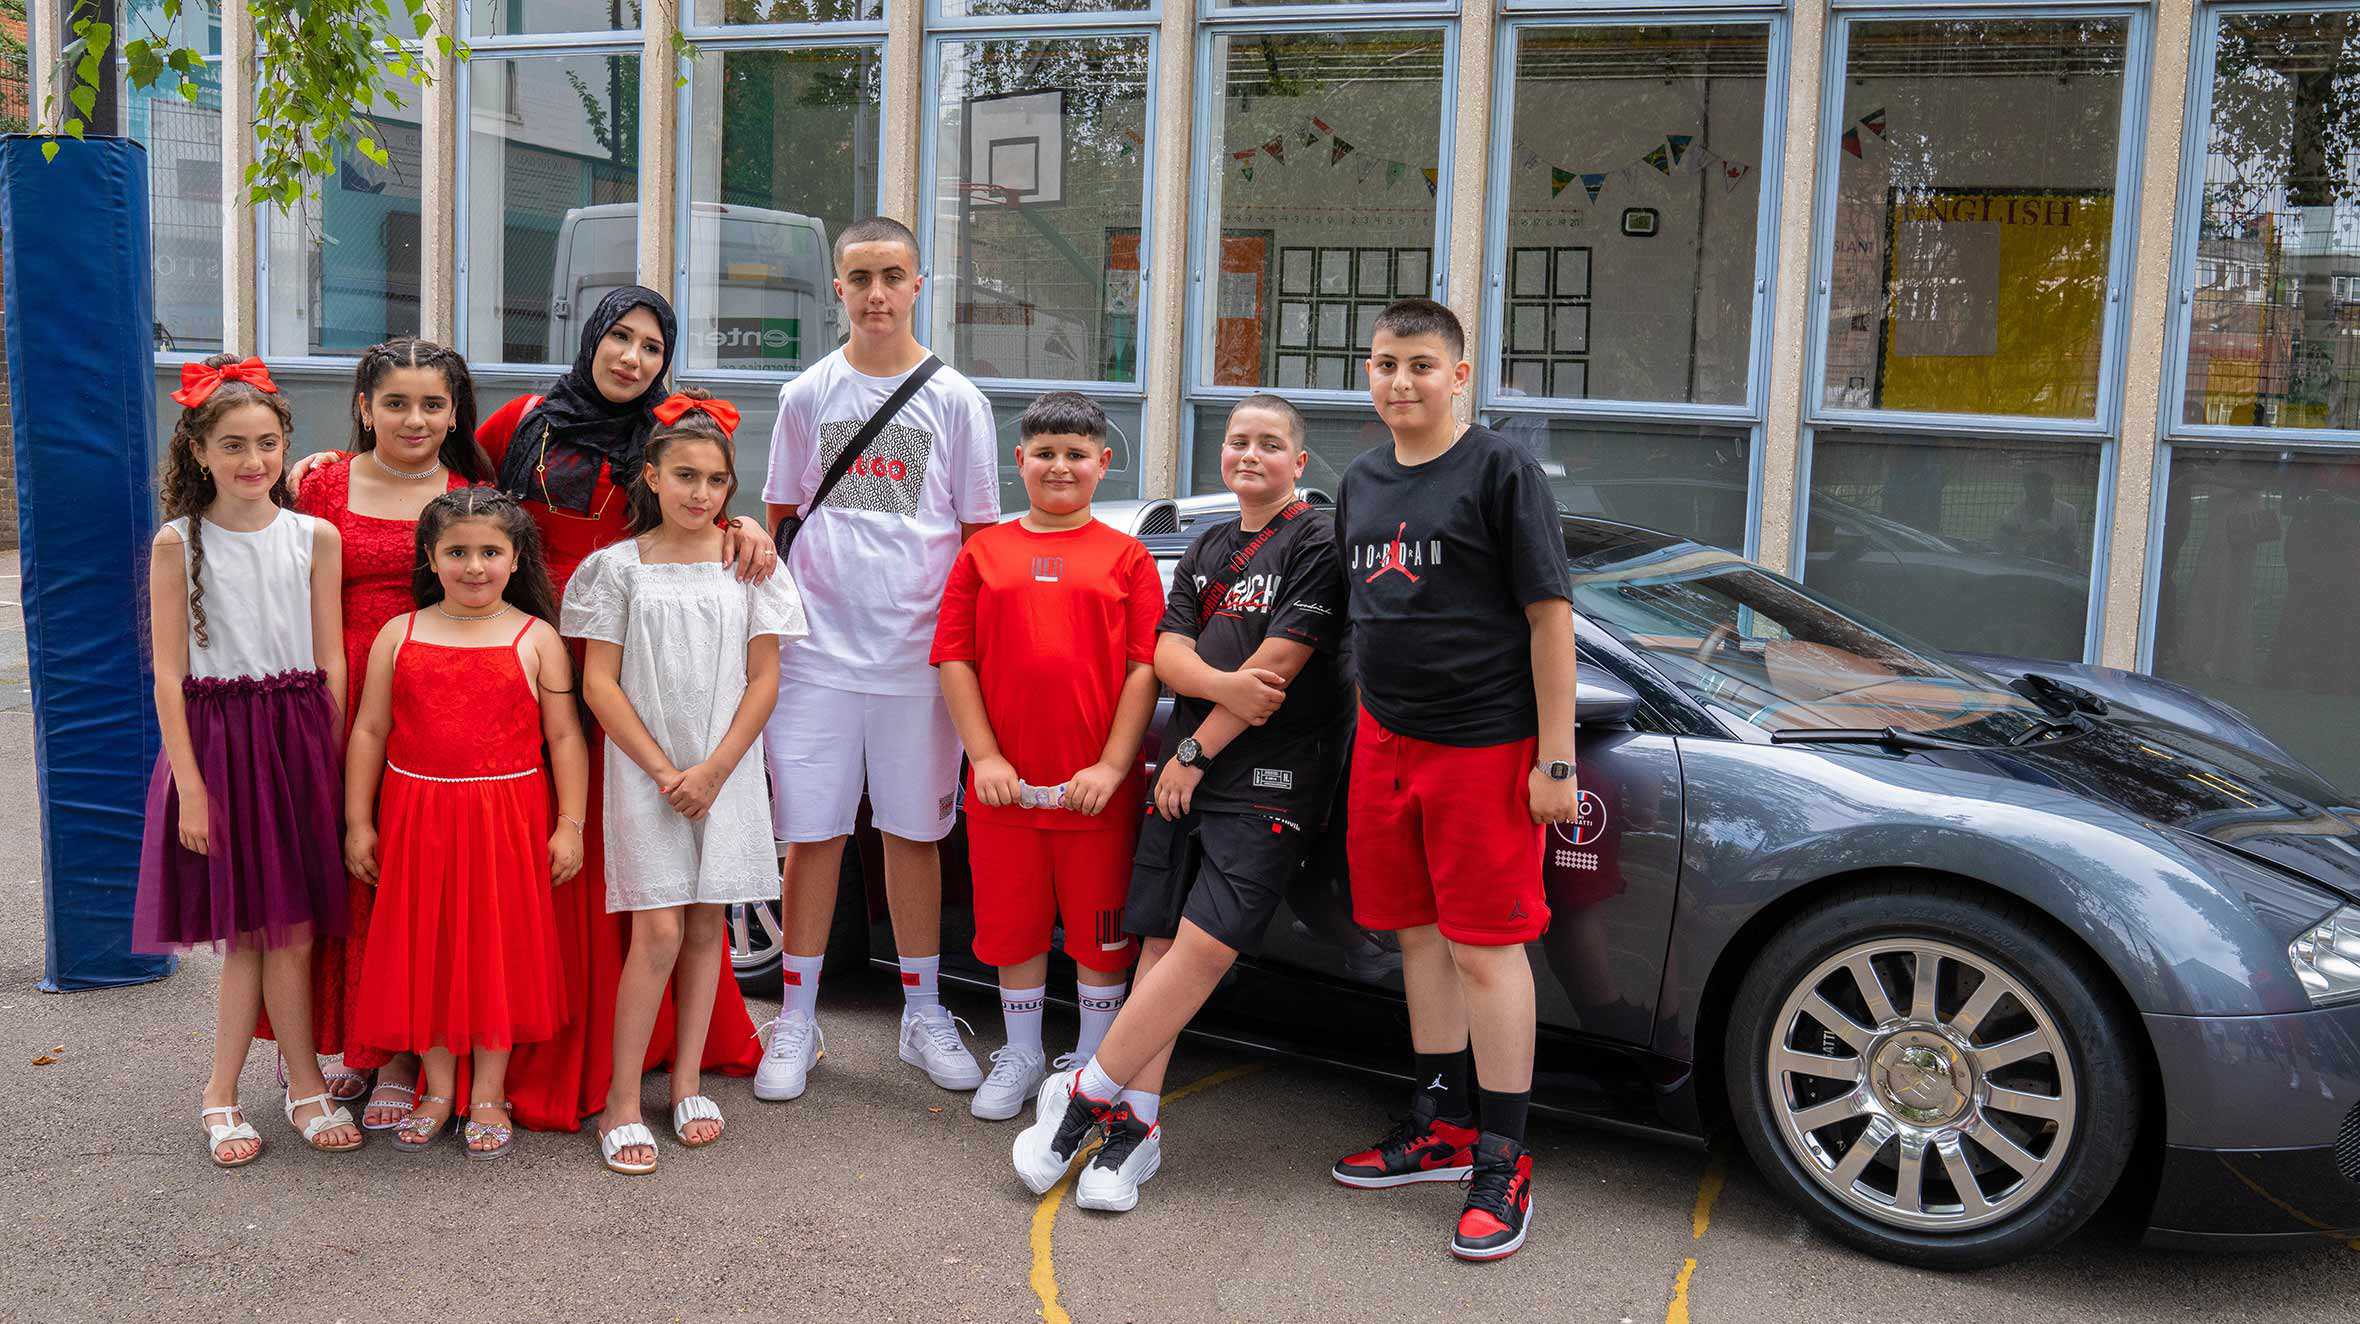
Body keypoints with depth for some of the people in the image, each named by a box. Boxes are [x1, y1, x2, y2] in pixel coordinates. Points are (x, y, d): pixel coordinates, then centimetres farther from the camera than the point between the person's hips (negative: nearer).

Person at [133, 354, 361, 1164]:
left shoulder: (314, 538, 3)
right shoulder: (178, 543, -2)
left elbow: (331, 663, 4)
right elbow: (169, 674, -4)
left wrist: (335, 765, -1)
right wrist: (189, 783, -9)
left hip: (298, 740, 2)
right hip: (215, 740, -2)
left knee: (289, 930, 3)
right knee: (255, 931, 2)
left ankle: (221, 1094, 16)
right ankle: (304, 1085, 13)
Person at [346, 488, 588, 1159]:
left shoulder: (536, 638, 0)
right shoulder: (398, 635, 4)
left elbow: (565, 735, 1)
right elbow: (369, 732, 7)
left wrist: (570, 825, -3)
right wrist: (357, 822, 4)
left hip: (507, 818, -1)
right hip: (416, 819, 2)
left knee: (497, 949, 5)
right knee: (425, 950, 8)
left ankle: (488, 1096, 18)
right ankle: (437, 1089, 24)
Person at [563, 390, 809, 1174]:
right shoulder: (618, 566, 1)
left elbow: (764, 677, 2)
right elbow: (599, 682, -2)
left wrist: (714, 769, -7)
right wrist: (663, 768, -9)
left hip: (726, 771, 2)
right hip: (644, 769, -2)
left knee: (706, 926, 7)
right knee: (659, 931, -9)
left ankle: (687, 1083, 18)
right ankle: (622, 1103, 0)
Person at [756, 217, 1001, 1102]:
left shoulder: (956, 400, 4)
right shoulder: (806, 397, 7)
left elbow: (980, 533, 6)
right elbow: (779, 520, 15)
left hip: (919, 653, 0)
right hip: (816, 647, 1)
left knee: (914, 832, 8)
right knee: (812, 833, 3)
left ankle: (922, 1014, 21)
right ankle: (797, 1021, 15)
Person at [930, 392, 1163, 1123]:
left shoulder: (1126, 558, 3)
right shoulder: (984, 552, 7)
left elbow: (1145, 667, -3)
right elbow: (954, 659, 3)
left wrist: (1113, 766, -10)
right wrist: (985, 756, -6)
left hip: (1096, 787, -1)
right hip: (1006, 783, 2)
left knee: (1101, 925, 8)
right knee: (1013, 920, 12)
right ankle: (1021, 1056, 30)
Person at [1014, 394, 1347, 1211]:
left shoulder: (1317, 542, -2)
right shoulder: (1207, 549, 19)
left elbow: (1278, 664, -10)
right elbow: (1167, 653, 7)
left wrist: (1196, 753, -6)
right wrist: (1223, 685, -15)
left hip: (1270, 780, -6)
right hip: (1186, 772, 6)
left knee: (1204, 946, -14)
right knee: (1162, 941, 0)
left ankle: (1085, 1096, -6)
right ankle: (1136, 1123, 2)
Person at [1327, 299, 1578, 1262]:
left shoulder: (1501, 470, -8)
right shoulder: (1361, 483, 12)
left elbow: (1549, 615, -10)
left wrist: (1556, 759, -13)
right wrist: (1370, 730, 16)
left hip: (1484, 744, -6)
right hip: (1385, 741, 7)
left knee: (1485, 947, -2)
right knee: (1417, 932, 13)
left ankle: (1502, 1162, 8)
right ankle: (1443, 1125, 27)